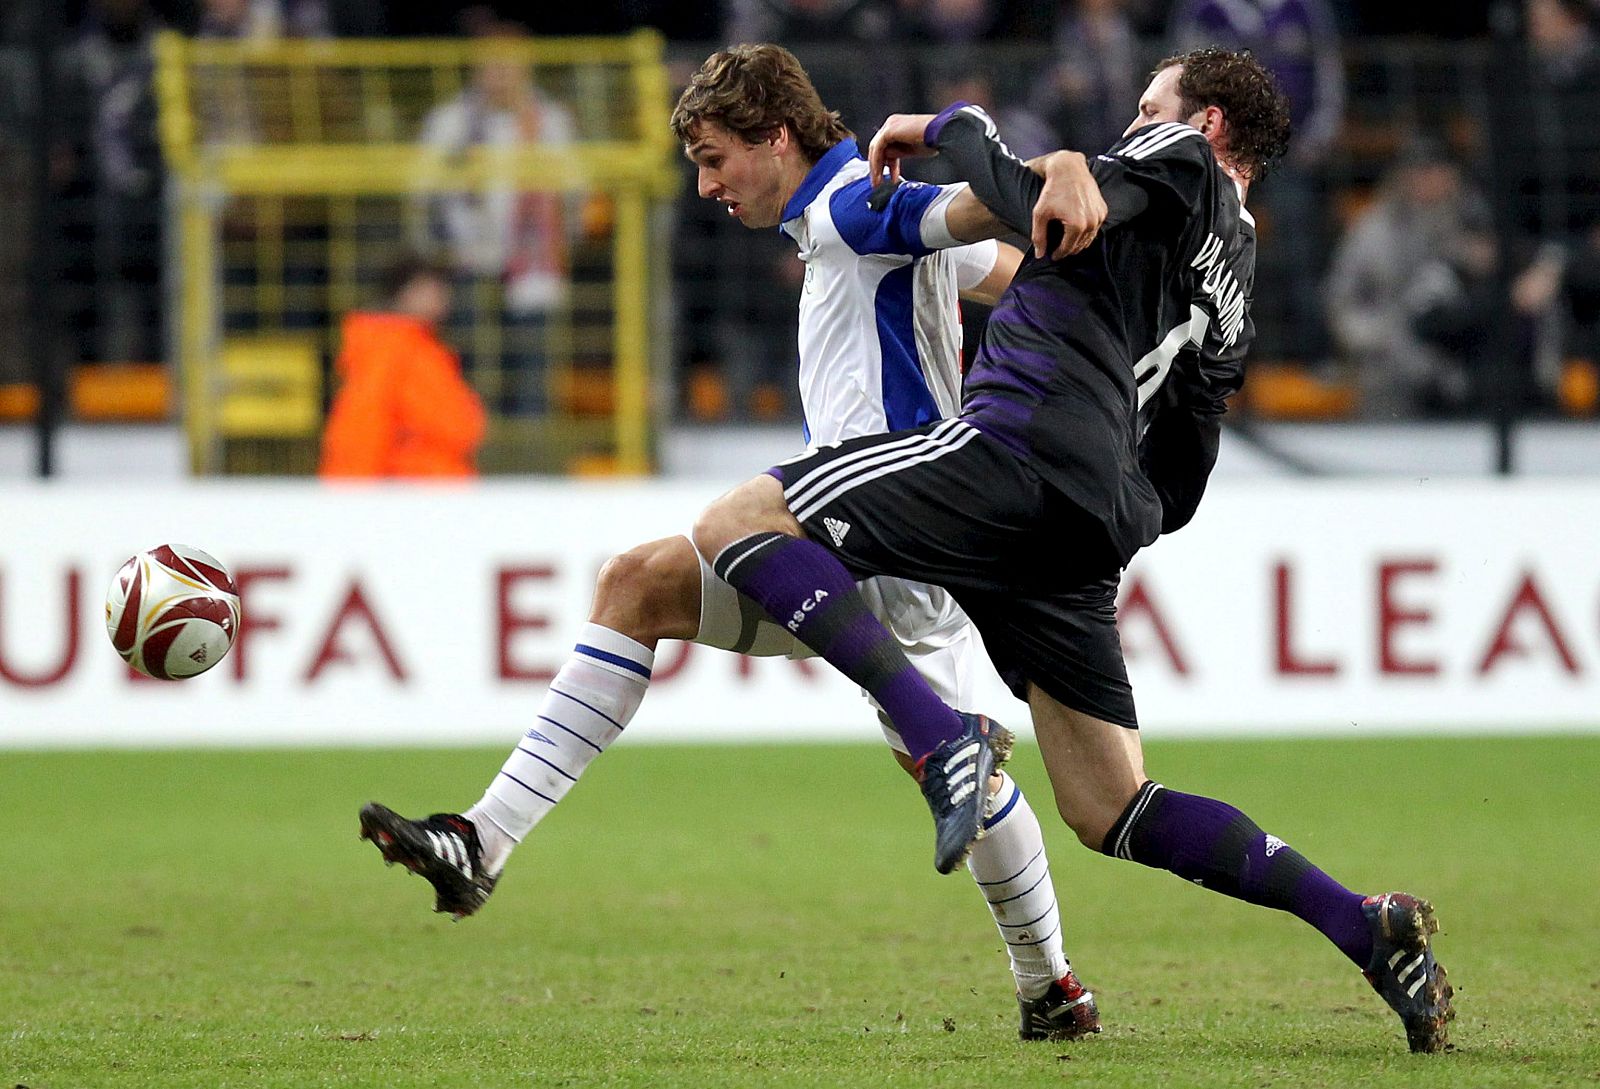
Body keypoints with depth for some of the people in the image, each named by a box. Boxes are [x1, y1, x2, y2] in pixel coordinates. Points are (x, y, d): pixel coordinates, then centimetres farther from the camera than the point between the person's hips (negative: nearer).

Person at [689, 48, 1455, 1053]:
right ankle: (1368, 928, 3)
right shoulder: (1230, 297, 33)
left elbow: (1045, 207, -8)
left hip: (1022, 449, -9)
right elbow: (1176, 491, 32)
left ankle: (940, 737, -26)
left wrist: (949, 128, 8)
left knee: (737, 524, -11)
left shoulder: (1182, 162, 11)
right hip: (1095, 533, 9)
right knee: (1114, 816, 11)